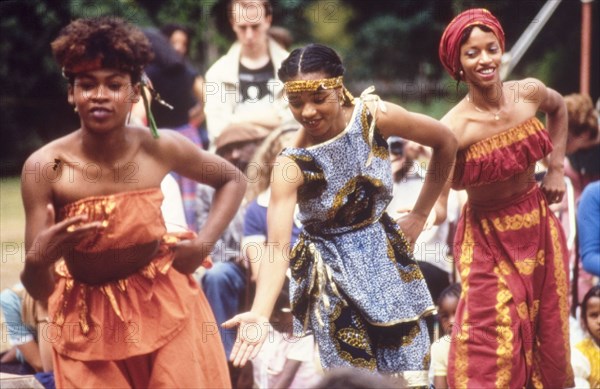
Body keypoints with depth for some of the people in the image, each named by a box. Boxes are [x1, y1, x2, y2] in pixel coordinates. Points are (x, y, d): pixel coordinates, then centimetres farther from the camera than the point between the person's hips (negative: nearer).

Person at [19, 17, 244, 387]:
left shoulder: (161, 148, -14)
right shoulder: (44, 168, -19)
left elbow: (233, 180, 8)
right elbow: (40, 290, -17)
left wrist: (205, 243, -6)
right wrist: (38, 260, -38)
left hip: (166, 309, 1)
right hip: (87, 323, -1)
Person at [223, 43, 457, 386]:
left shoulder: (374, 117, -14)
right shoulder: (291, 165, -19)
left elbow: (446, 142, 1)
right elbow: (278, 245, -27)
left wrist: (421, 214, 4)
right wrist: (261, 314, -42)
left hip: (387, 261, 2)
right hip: (333, 279, -2)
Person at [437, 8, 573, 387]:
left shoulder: (529, 92, -9)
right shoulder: (455, 127, -23)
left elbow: (558, 108, 15)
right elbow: (438, 197, -23)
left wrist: (556, 168, 8)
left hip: (539, 227, 5)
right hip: (490, 237, -5)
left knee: (549, 332, 14)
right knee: (492, 342, -9)